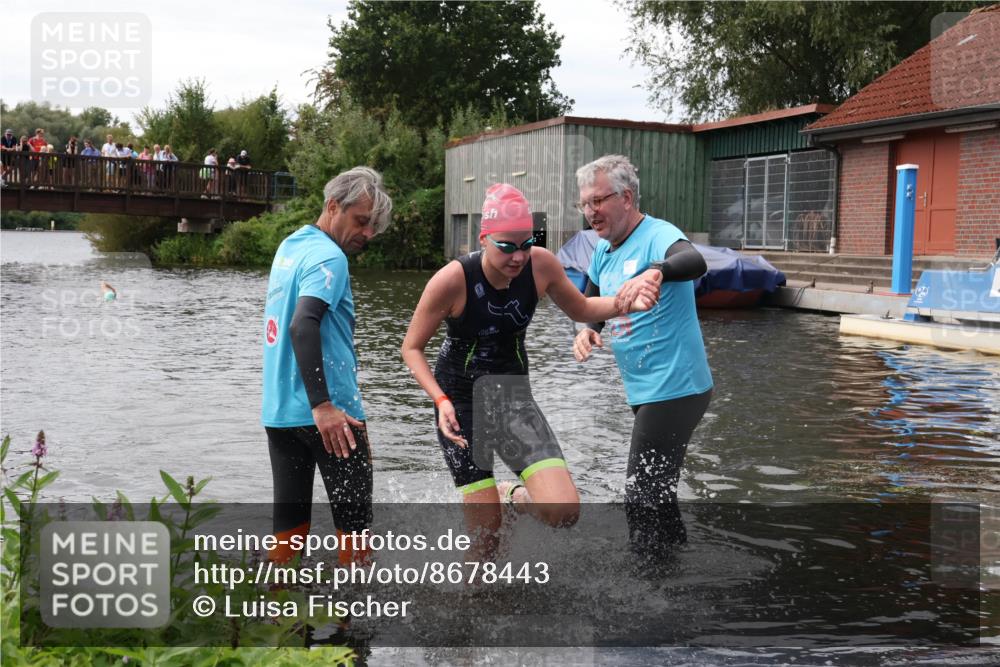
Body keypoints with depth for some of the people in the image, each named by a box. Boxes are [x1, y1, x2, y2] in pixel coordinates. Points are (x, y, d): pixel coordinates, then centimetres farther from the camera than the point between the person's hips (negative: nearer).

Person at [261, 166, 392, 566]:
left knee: (290, 519, 10)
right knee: (354, 515, 4)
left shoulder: (289, 246, 14)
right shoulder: (328, 257, -13)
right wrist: (322, 405, -31)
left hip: (278, 410, 8)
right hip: (326, 413, -8)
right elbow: (303, 326, -28)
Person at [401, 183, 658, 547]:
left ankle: (516, 495, 20)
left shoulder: (541, 264, -12)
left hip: (513, 395, 3)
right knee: (487, 531, -3)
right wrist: (441, 401, -24)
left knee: (564, 510, -15)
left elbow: (580, 309, 8)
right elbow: (411, 347, -10)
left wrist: (623, 303, -11)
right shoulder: (452, 280, -22)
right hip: (461, 402, -3)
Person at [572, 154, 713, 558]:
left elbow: (694, 262, -40)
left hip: (673, 389, -10)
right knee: (655, 490, 23)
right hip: (648, 390, 10)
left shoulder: (658, 236, -18)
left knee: (643, 499, -8)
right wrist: (587, 331, -4)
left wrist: (655, 271, -61)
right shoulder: (605, 251, 9)